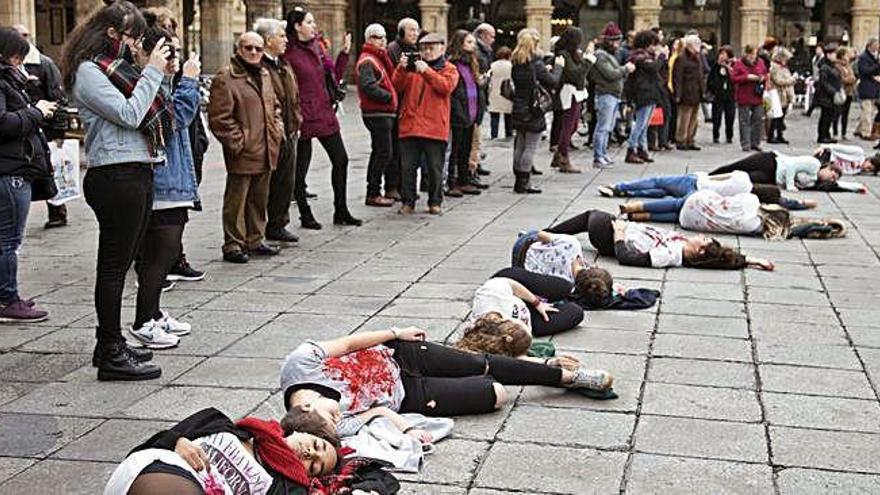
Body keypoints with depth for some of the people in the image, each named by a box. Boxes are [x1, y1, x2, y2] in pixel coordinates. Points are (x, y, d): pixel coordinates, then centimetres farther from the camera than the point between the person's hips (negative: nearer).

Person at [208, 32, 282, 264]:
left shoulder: (264, 75, 16)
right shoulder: (225, 78, -11)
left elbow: (274, 106, 28)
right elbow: (219, 117, -15)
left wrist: (277, 130, 14)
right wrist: (237, 142, -16)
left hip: (265, 151, 8)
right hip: (242, 153, -8)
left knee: (259, 199, 16)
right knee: (236, 200, -1)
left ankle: (255, 240, 28)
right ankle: (233, 246, 6)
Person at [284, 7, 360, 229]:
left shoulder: (316, 47, 12)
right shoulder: (289, 54, -12)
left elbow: (334, 76, 15)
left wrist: (344, 54, 5)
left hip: (325, 114, 8)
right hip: (304, 117, -8)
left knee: (340, 159, 10)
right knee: (300, 169, 3)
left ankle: (341, 212, 21)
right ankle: (306, 216, 16)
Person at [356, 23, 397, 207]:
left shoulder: (380, 57, 20)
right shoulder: (367, 61, -13)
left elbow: (388, 80, 26)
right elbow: (368, 86, -25)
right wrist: (389, 97, -18)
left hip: (386, 112, 11)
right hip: (377, 114, -11)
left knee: (379, 152, 15)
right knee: (384, 153, -10)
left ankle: (373, 191, 22)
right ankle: (373, 194, -6)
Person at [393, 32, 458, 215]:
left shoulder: (449, 69, 8)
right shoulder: (413, 66, 14)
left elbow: (446, 86, -12)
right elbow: (397, 87, 4)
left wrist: (426, 71, -18)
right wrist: (402, 69, -12)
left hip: (435, 127, -2)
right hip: (409, 125, 2)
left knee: (435, 168, 4)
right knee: (407, 166, 4)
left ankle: (435, 202, 16)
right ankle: (408, 201, 13)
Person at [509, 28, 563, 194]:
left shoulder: (516, 63, 5)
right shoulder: (536, 63, -15)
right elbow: (553, 81, -13)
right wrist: (558, 66, 5)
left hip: (518, 110, 7)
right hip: (533, 110, -7)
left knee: (520, 146, 13)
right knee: (530, 147, -1)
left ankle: (519, 181, 19)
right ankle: (523, 183, -1)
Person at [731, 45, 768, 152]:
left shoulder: (760, 62, 9)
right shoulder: (739, 64, -3)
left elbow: (766, 75, 17)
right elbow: (734, 78, -9)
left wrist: (763, 78, -6)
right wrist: (747, 77, -19)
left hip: (757, 97, 4)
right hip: (744, 98, -4)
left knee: (758, 120, 5)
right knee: (744, 121, -1)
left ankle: (755, 143, 15)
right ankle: (745, 144, 4)